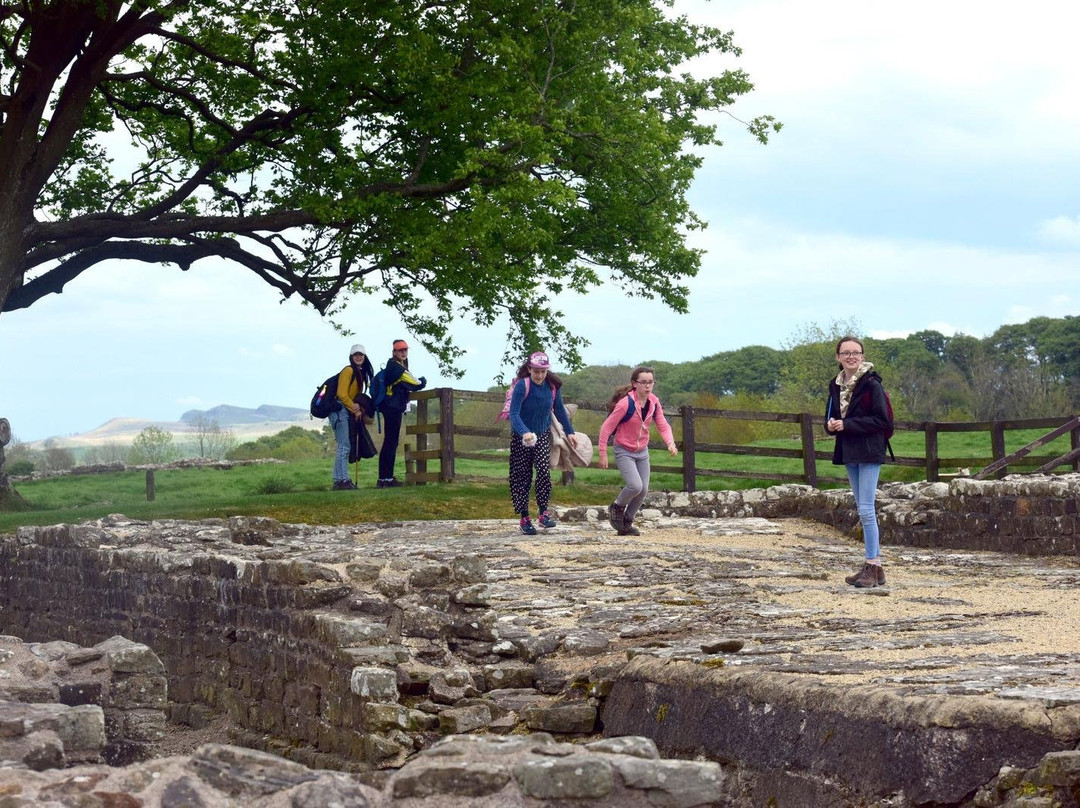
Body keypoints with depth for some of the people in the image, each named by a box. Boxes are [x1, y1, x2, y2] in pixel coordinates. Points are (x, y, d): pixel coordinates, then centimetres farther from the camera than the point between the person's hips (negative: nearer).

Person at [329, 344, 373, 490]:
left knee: (345, 446, 7)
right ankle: (341, 480, -14)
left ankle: (341, 480, 8)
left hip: (348, 412, 9)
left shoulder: (361, 373, 17)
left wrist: (358, 408, -1)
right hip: (340, 410, -9)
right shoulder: (348, 371, -10)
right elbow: (342, 394, -15)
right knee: (344, 446, -13)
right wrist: (355, 409, -9)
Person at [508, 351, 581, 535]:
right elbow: (514, 414, -27)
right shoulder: (522, 386, -20)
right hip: (521, 437, -2)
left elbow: (559, 409, 11)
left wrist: (569, 431, 10)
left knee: (544, 470, -18)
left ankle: (543, 512, -10)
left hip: (543, 435, 2)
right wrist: (524, 432, -44)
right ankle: (524, 518, 8)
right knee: (521, 477, 1)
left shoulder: (553, 386, -6)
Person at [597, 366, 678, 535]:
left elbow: (662, 425, 0)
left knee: (643, 490, 3)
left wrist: (670, 443, -20)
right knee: (635, 486, -22)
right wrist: (603, 454, -16)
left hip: (642, 452, 6)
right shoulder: (626, 403, -24)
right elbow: (606, 428, -18)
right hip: (624, 452, -6)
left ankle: (626, 523, 22)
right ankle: (616, 508, 8)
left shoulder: (654, 402, -6)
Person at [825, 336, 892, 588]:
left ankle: (872, 565, -8)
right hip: (849, 453, 8)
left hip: (869, 451, -8)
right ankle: (874, 566, 17)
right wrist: (831, 424, -6)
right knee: (863, 509, 11)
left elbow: (881, 420, -15)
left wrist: (847, 424, -18)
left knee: (866, 510, -12)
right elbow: (831, 416, 18)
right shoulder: (836, 385, 10)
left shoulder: (871, 384, -11)